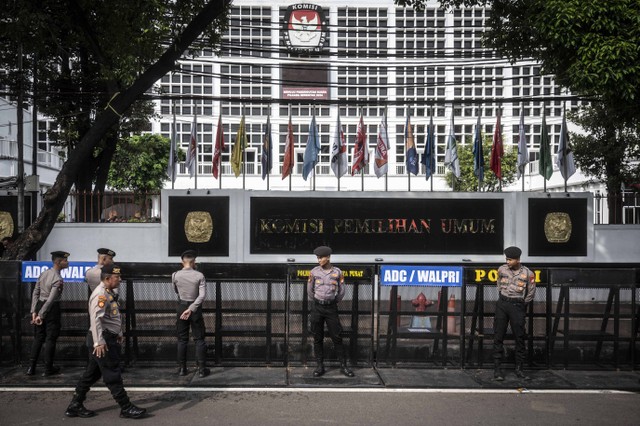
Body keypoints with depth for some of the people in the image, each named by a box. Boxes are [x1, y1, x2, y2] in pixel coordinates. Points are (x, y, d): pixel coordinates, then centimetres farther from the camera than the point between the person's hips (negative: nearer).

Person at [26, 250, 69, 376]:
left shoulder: (43, 274, 7)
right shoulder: (58, 279, -18)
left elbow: (35, 293, 7)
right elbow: (51, 300, -22)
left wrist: (34, 311, 6)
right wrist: (41, 315, -18)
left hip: (40, 305, 7)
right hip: (52, 309, -7)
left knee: (38, 337, 15)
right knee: (51, 338, 4)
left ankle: (31, 368, 17)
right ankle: (48, 369, 12)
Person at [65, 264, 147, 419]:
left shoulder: (109, 293, 14)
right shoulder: (100, 294, -18)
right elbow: (95, 319, -26)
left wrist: (118, 334, 24)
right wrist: (98, 342, -30)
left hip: (110, 338, 10)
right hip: (102, 340, -10)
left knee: (92, 373, 15)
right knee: (113, 375, -2)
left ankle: (75, 406, 23)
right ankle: (126, 408, 4)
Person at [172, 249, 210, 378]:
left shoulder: (175, 275, -5)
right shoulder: (199, 276, -11)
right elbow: (202, 295, -18)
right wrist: (191, 308, -18)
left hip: (181, 307, 2)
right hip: (195, 308, -2)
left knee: (182, 339, 12)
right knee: (199, 339, 6)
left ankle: (182, 368, 16)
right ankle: (202, 369, 7)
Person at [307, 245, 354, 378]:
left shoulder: (337, 272, -1)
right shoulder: (314, 272, -1)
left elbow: (341, 291, 9)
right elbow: (309, 290, 10)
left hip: (331, 307, -1)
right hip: (317, 308, 1)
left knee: (337, 337, 0)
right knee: (317, 338, 4)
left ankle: (343, 366, 7)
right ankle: (319, 366, 12)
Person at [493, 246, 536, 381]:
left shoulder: (528, 273, -5)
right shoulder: (502, 269, 2)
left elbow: (531, 293, 7)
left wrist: (522, 304, 9)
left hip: (517, 306, -1)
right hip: (502, 304, 2)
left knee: (520, 338, 2)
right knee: (498, 337, -1)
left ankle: (519, 369, 13)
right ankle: (497, 368, 3)